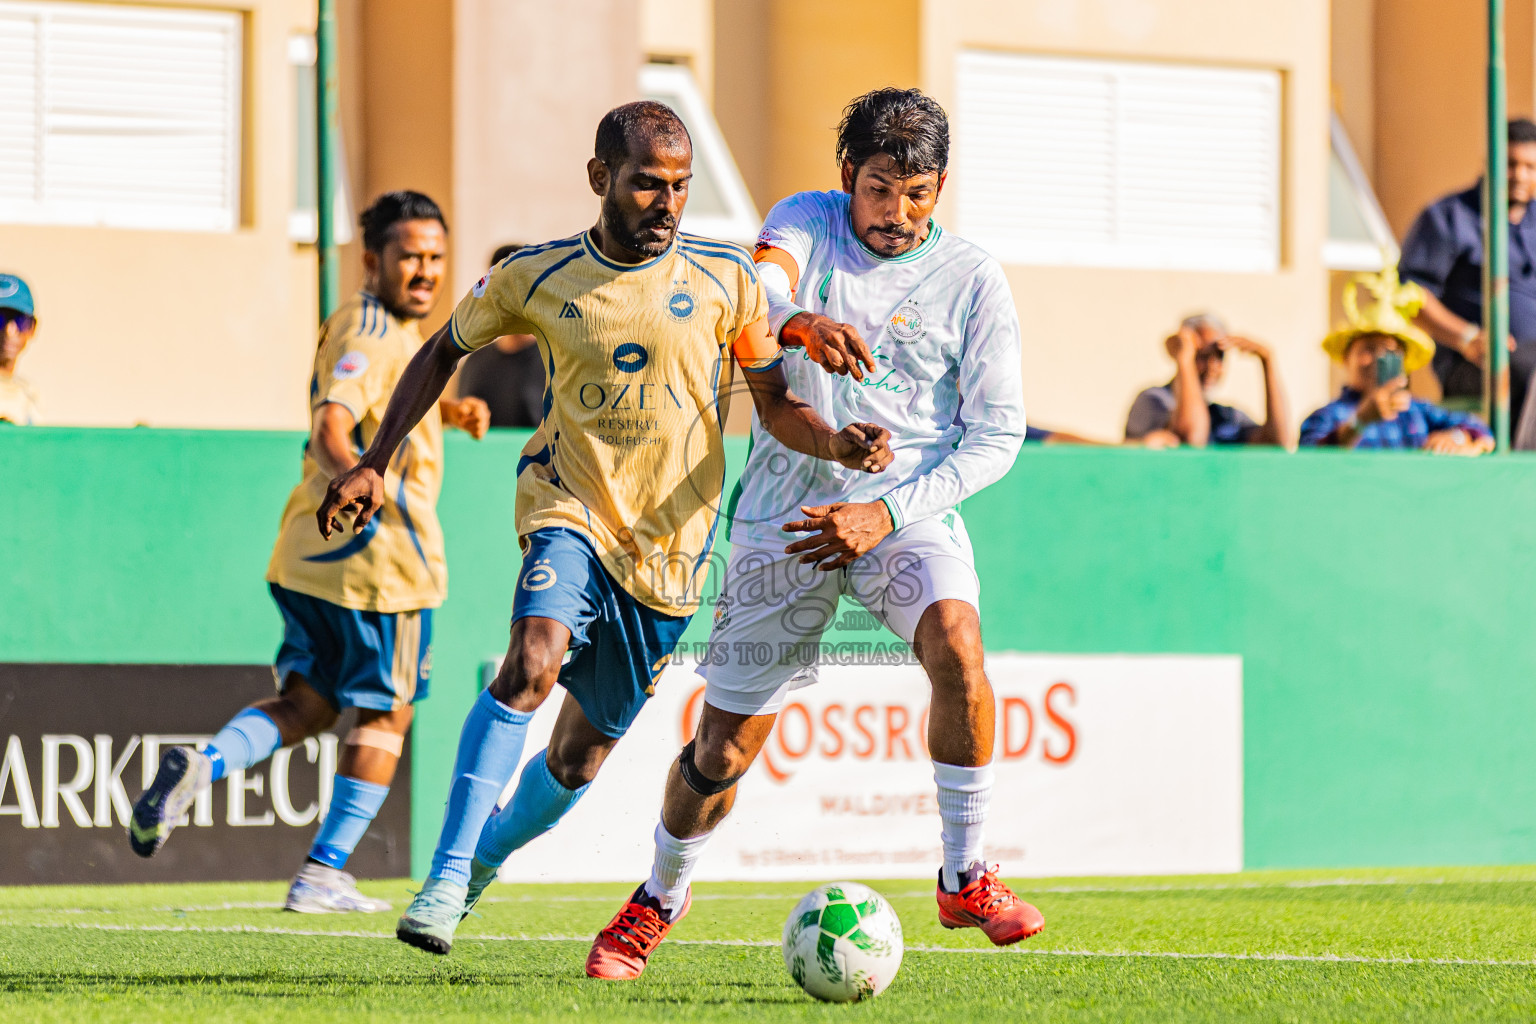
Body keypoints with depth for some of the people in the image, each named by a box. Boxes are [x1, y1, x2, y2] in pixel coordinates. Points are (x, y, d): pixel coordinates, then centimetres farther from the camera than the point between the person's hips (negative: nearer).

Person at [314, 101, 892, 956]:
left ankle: (483, 861, 38)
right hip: (571, 508, -2)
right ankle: (446, 880, -29)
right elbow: (446, 349, 15)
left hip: (669, 545, 2)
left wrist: (836, 443, -18)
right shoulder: (536, 278, -1)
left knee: (582, 756, 9)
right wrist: (375, 463, 10)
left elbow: (777, 405, 3)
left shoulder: (727, 279, -3)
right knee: (535, 660, -31)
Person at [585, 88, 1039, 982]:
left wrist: (886, 515, -15)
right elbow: (760, 281, -23)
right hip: (786, 511, 1)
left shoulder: (972, 280, -2)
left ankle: (967, 877, -17)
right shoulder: (810, 221, -1)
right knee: (722, 750, 3)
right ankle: (661, 897, 33)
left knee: (955, 640, -32)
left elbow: (996, 433, -3)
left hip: (909, 507, -1)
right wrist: (800, 321, -48)